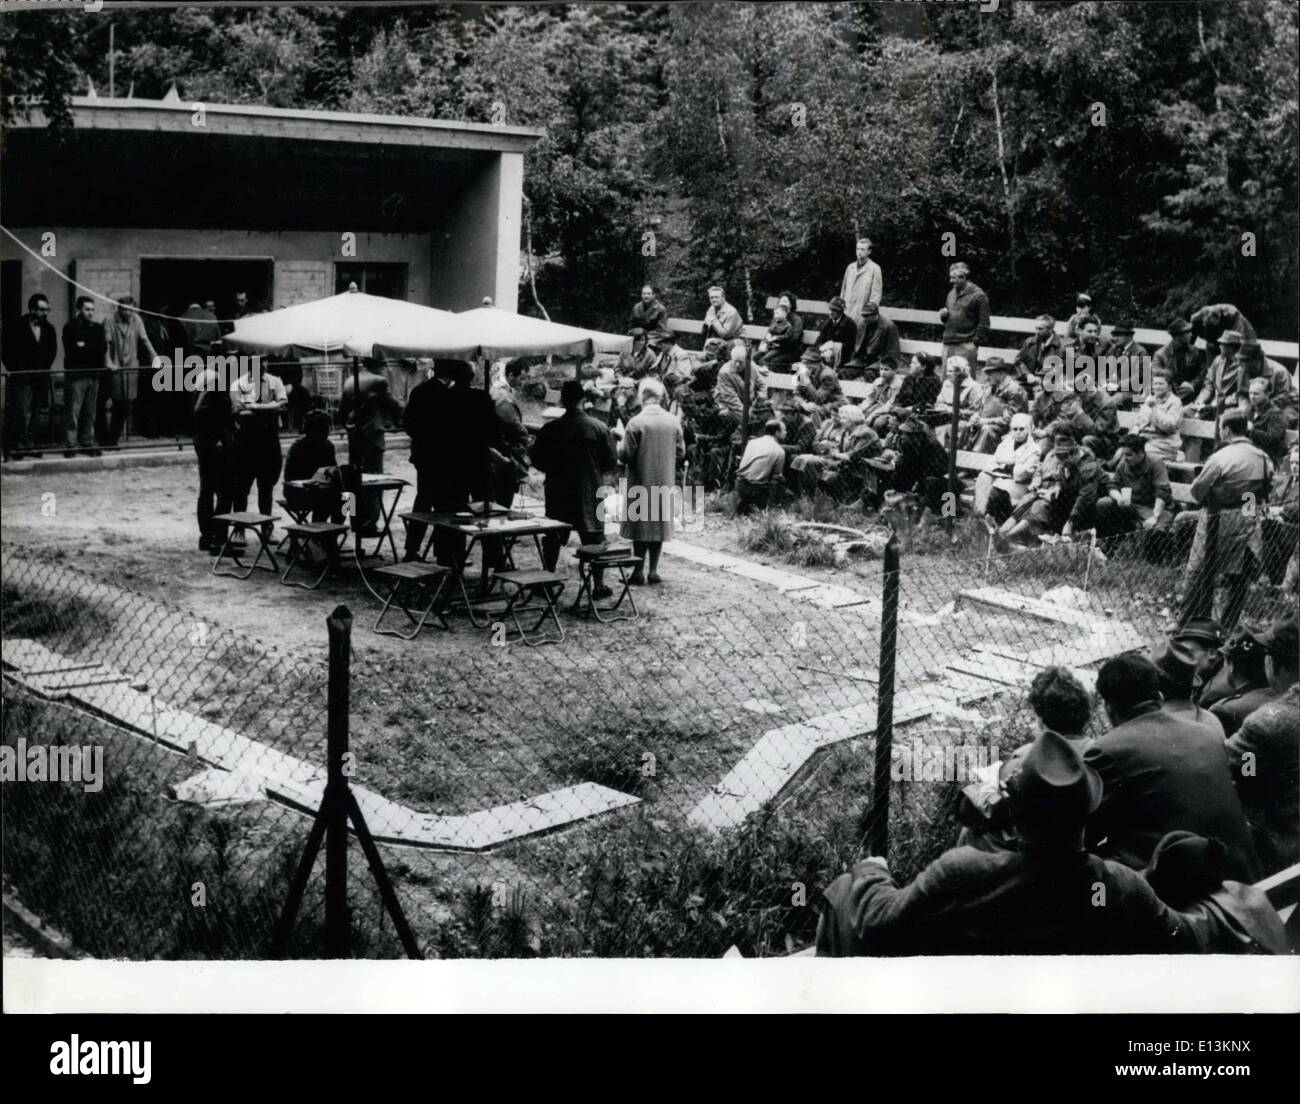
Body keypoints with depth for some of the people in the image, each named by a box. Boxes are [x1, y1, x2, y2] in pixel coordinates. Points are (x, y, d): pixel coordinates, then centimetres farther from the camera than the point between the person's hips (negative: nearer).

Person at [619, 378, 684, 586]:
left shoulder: (636, 423, -14)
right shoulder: (673, 422, -2)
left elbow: (625, 455, -13)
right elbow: (681, 453, 4)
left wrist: (619, 445, 8)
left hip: (640, 483, -4)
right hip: (665, 483, 4)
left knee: (641, 525, 3)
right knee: (659, 523, 11)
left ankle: (639, 572, 2)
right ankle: (653, 571, 12)